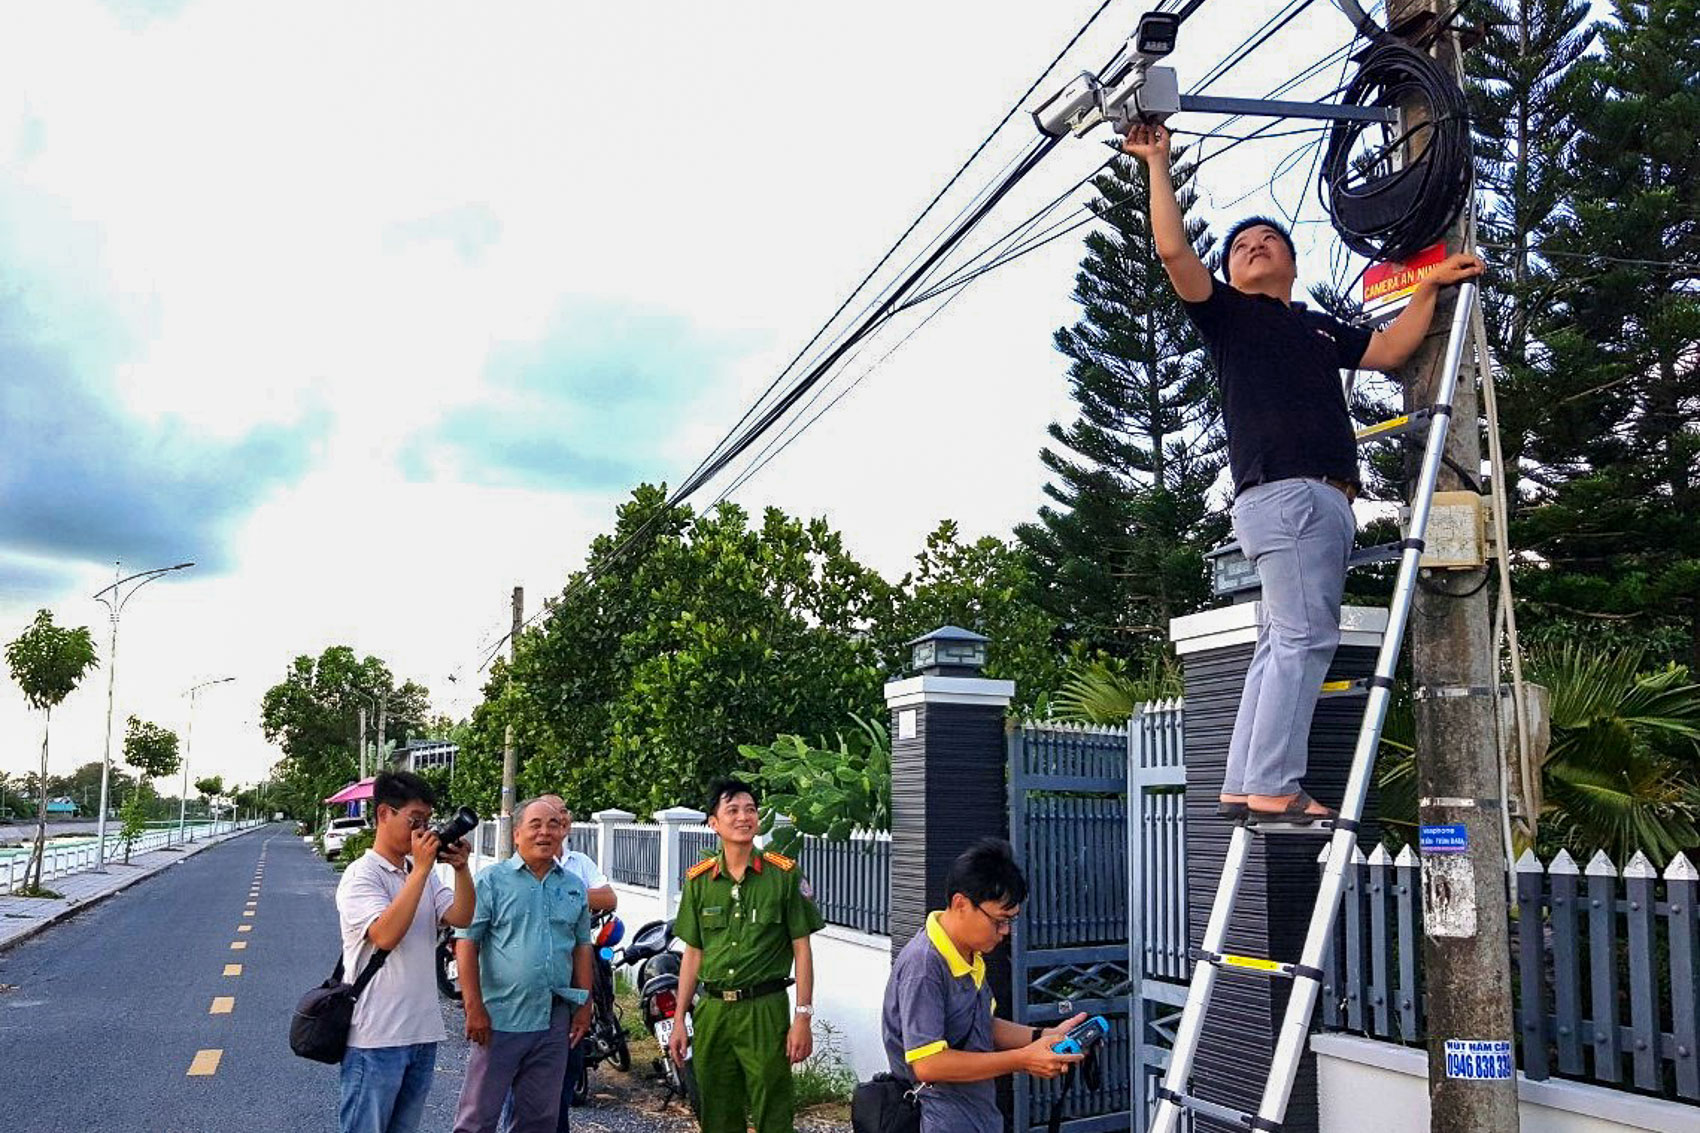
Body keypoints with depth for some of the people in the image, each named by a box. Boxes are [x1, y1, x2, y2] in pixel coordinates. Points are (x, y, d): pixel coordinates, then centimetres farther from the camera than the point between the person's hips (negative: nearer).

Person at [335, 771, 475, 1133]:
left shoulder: (424, 873, 12)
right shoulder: (361, 875, -9)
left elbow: (461, 918, 2)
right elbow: (386, 935, -24)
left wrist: (460, 867, -11)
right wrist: (421, 869, -22)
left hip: (423, 1032, 7)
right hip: (376, 1036, -7)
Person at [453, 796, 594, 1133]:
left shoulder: (575, 887, 11)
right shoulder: (491, 879, -5)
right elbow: (466, 943, -8)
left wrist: (584, 1005, 10)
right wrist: (474, 1008, -13)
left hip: (554, 1022, 5)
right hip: (499, 1018, -4)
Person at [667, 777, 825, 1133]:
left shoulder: (784, 874, -3)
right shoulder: (698, 880, 6)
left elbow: (801, 949, -2)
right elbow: (693, 954, 11)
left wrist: (803, 1018, -7)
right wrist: (680, 1020, 9)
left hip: (766, 1010, -3)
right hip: (711, 1011, 3)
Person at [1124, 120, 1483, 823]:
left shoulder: (1322, 330, 30)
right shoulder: (1226, 312, 11)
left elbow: (1391, 349, 25)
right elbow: (1172, 249, -1)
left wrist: (1431, 286, 23)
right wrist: (1158, 164, 3)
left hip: (1326, 501, 8)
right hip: (1281, 492, -7)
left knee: (1283, 648, 3)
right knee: (1305, 639, -17)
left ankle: (1243, 788, 4)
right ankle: (1272, 787, -18)